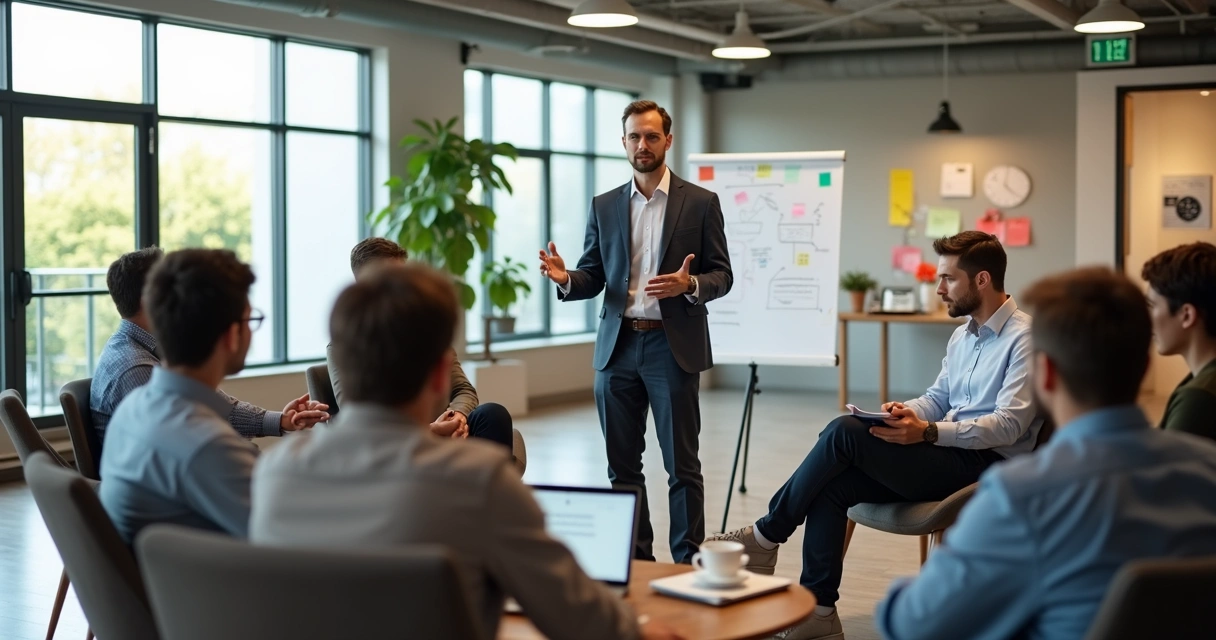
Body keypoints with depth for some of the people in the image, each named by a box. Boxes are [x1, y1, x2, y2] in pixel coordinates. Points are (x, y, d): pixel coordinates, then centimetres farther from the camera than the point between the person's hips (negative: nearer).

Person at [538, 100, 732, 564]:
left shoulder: (700, 203, 1)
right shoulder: (604, 207, 10)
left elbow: (721, 275, 0)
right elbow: (593, 278, 9)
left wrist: (690, 285, -21)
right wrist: (565, 279, -13)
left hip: (672, 347, -3)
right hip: (618, 347, 4)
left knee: (682, 465, 0)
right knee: (622, 464, 8)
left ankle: (688, 564, 7)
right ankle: (635, 562, 18)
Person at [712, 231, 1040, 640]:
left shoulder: (1024, 338, -10)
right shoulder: (963, 336, 18)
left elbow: (1009, 425, -19)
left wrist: (928, 432, -28)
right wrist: (908, 410, -1)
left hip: (986, 465, -9)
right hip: (948, 455, 9)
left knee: (845, 433, -22)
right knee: (833, 486, -14)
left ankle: (766, 537, -9)